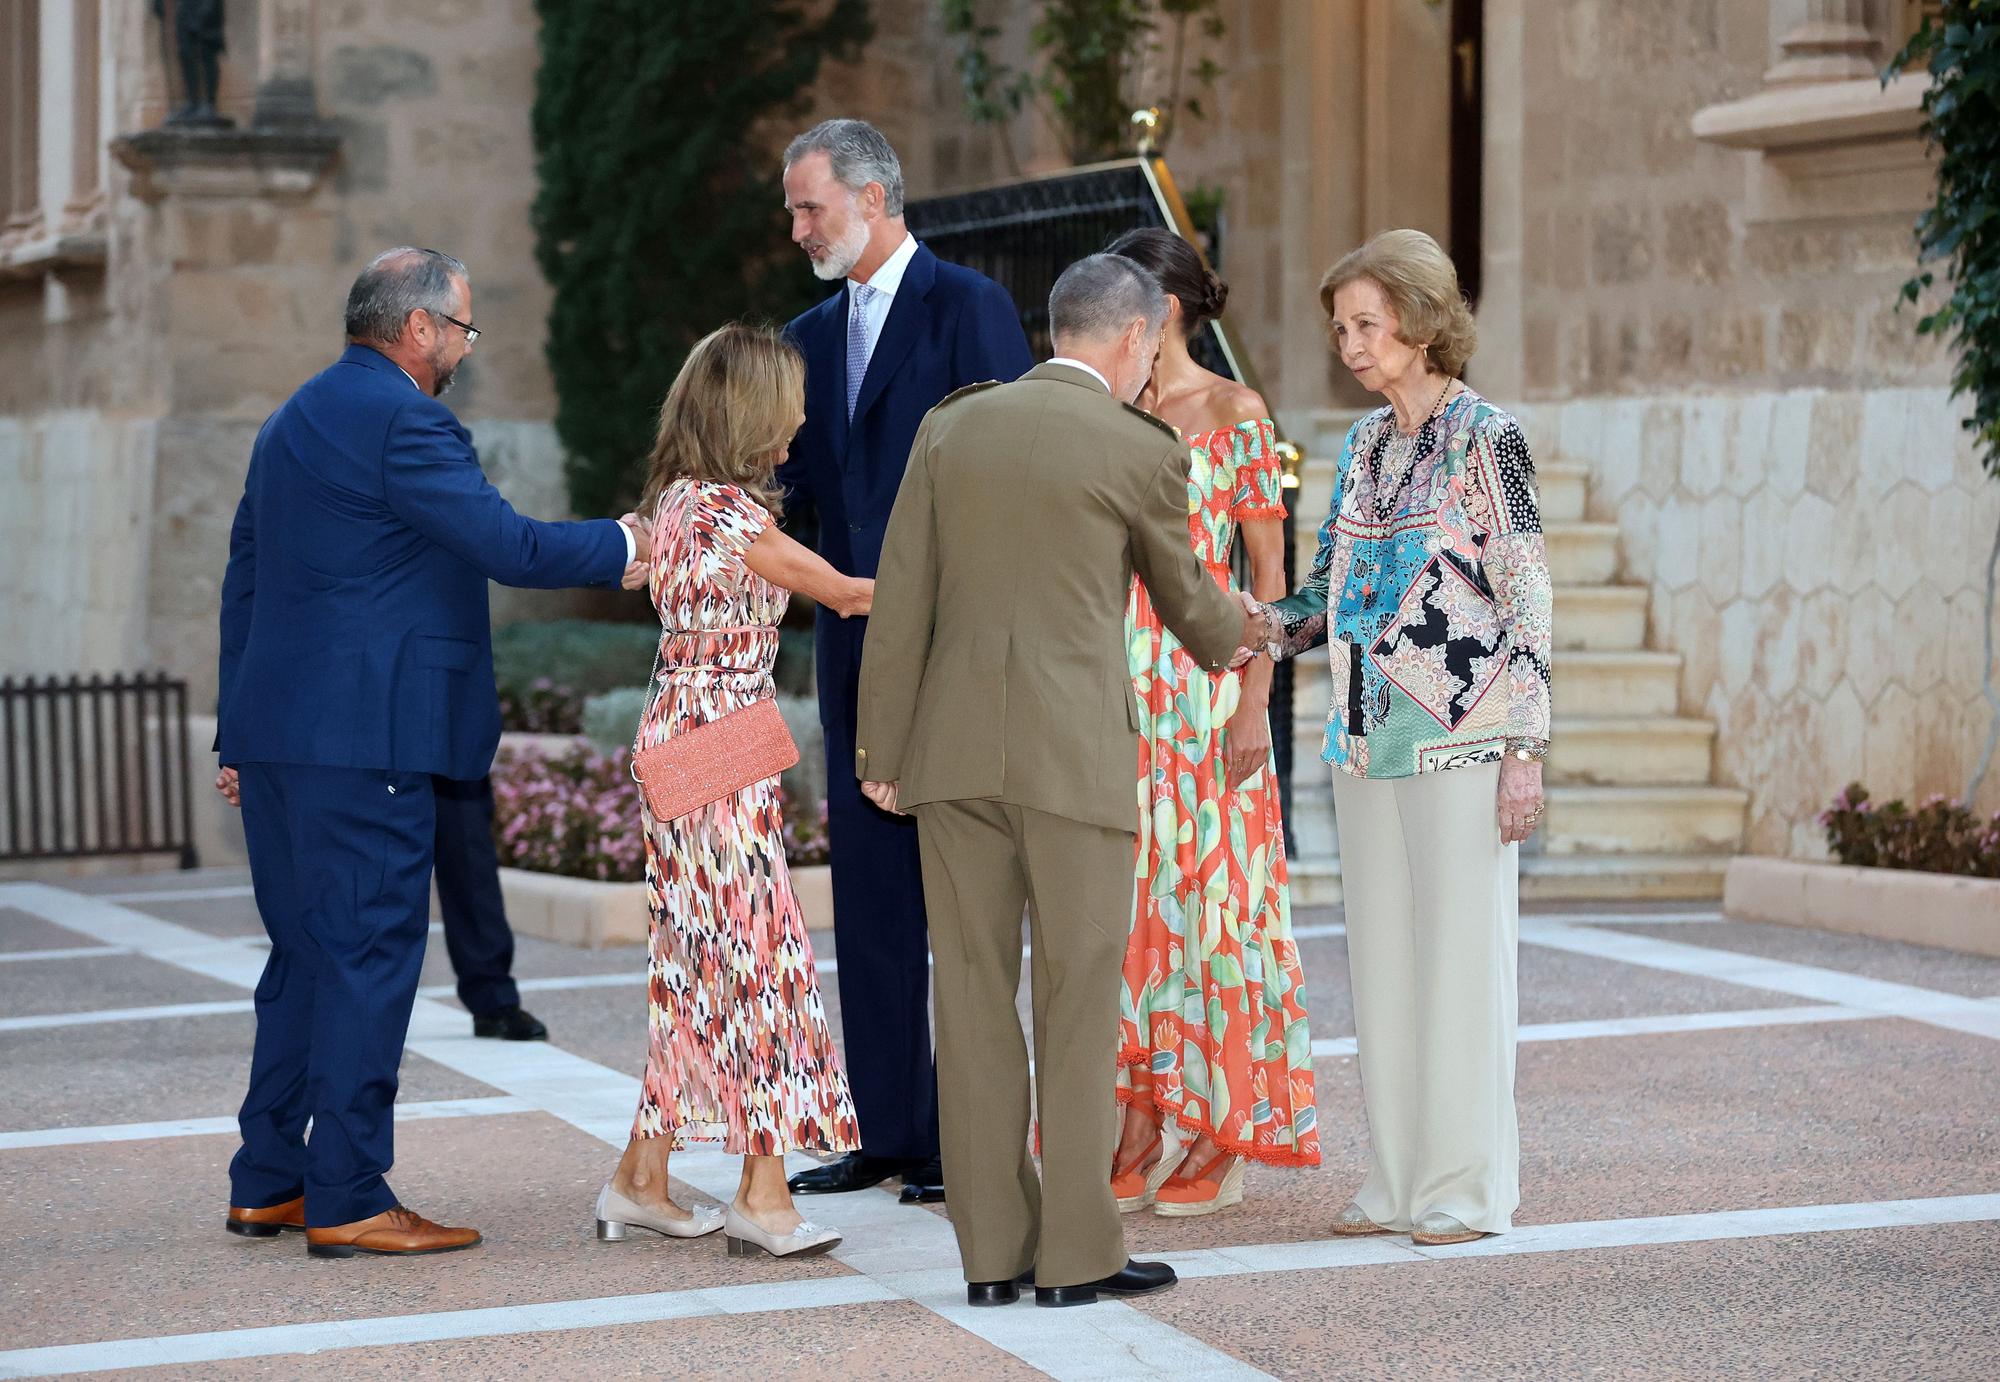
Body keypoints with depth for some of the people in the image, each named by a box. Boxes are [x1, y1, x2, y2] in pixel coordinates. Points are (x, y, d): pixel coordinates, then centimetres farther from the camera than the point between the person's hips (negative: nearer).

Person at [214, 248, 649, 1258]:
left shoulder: (293, 420, 18)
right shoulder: (401, 422, -12)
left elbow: (245, 578, 21)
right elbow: (508, 546, -15)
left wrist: (241, 733, 24)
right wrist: (623, 545, 1)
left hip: (277, 731, 10)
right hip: (365, 738, -10)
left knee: (306, 954, 15)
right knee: (368, 955, -6)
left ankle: (267, 1183, 18)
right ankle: (348, 1200, -5)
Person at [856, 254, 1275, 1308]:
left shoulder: (950, 426, 9)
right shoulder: (1142, 450, -2)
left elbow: (901, 599, 7)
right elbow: (1183, 597, 14)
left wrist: (880, 751, 11)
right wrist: (1238, 633, 37)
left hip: (954, 747, 4)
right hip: (1074, 750, -4)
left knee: (973, 993, 6)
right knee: (1077, 996, 2)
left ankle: (991, 1250, 9)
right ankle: (1077, 1253, 4)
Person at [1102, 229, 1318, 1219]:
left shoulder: (1235, 414, -4)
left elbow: (1269, 571, -6)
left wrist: (1254, 703, -13)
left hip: (1204, 688, -5)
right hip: (1115, 683, 5)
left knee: (1206, 896, -2)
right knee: (1124, 904, 4)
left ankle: (1215, 1145, 5)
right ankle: (1137, 1140, 10)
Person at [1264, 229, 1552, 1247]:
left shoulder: (1484, 439, -7)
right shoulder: (1364, 445, 13)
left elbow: (1528, 602, -9)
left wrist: (1524, 748, -13)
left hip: (1459, 739, -7)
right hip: (1366, 740, 7)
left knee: (1461, 955, -3)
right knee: (1381, 960, 8)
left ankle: (1469, 1186, 5)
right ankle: (1399, 1178, 15)